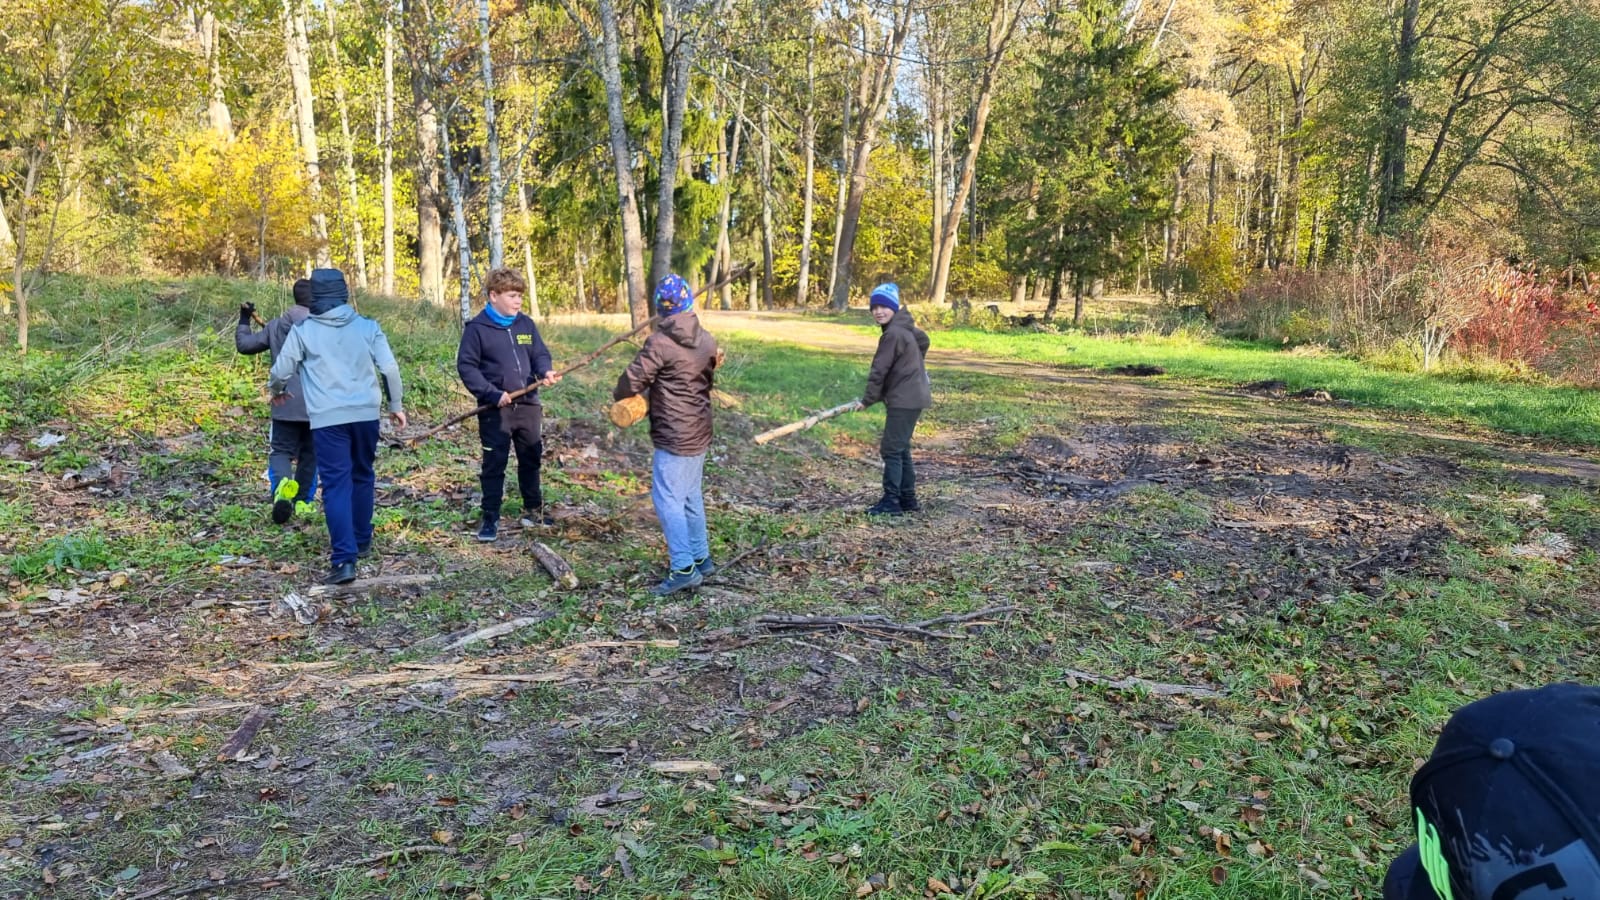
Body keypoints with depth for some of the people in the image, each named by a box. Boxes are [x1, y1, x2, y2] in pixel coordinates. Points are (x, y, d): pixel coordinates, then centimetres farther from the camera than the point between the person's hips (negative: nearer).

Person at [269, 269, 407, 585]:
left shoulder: (302, 330, 1)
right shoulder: (367, 327, 4)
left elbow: (281, 371, 5)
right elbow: (390, 368, -1)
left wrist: (276, 391, 28)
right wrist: (396, 404, 13)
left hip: (327, 419, -2)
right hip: (365, 414, 2)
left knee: (336, 485, -5)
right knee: (362, 476, 20)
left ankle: (344, 559, -15)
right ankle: (361, 541, 32)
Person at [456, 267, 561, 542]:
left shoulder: (526, 324, 6)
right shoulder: (477, 328, -9)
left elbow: (540, 354, 9)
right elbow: (466, 366, -10)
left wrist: (546, 372, -14)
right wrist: (492, 393, -18)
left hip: (528, 405, 5)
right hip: (495, 409, -5)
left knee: (531, 459, 16)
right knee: (494, 464, 1)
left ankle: (533, 510, 31)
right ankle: (490, 518, 10)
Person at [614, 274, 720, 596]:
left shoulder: (659, 343, -17)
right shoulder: (707, 340, 6)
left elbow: (632, 379, -14)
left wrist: (619, 396, 9)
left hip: (673, 435, -8)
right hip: (700, 431, 8)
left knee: (667, 499, -5)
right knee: (691, 496, 18)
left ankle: (683, 568, -8)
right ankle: (701, 558, 25)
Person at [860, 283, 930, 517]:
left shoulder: (893, 334, -18)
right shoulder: (905, 329, 13)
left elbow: (880, 370, -16)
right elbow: (923, 339, 30)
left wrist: (868, 399, -8)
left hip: (904, 400, -11)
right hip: (911, 397, 11)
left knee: (891, 449, -8)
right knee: (901, 449, 15)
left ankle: (891, 501, -6)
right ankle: (908, 499, 21)